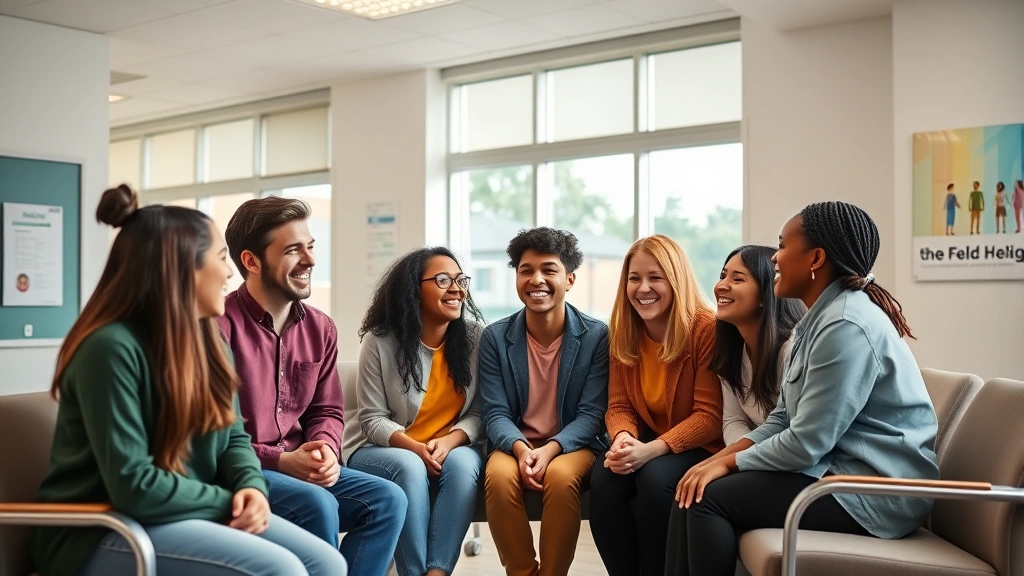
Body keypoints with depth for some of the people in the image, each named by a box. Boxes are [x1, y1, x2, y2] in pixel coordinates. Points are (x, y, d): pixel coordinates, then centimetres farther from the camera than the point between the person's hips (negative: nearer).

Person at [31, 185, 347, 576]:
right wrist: (230, 502, -16)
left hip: (186, 514, 8)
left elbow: (232, 436, 11)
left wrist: (251, 487, -11)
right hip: (104, 533, -8)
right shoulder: (111, 347, -21)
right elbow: (133, 486, -26)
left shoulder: (205, 338, 6)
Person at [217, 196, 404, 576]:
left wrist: (324, 451, -9)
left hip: (298, 467, 7)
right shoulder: (220, 325, -15)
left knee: (387, 499, -10)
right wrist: (279, 461, -21)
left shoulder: (320, 328, 8)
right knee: (317, 504, -31)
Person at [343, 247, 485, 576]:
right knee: (409, 467, -33)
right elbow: (372, 419, -9)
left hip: (451, 448, 2)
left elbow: (478, 412, -3)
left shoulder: (475, 336, -4)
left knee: (463, 463, -31)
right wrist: (416, 448, -25)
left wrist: (449, 441, -22)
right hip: (382, 450, -1)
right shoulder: (380, 341, -9)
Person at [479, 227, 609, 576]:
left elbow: (591, 414, -8)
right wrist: (520, 449, -25)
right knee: (499, 477, -32)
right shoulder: (495, 338, -1)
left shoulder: (596, 336, -5)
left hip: (572, 445, -1)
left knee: (560, 476, -35)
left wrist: (550, 449, -25)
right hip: (516, 445, 1)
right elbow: (495, 414, -4)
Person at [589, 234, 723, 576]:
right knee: (603, 479, -25)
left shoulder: (706, 328, -16)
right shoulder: (622, 332, 1)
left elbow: (710, 416, -18)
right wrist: (623, 439, -22)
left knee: (655, 478, -33)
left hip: (699, 447, -4)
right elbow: (619, 405, 2)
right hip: (645, 443, 4)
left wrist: (651, 449, -29)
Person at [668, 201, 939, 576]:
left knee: (709, 498, -15)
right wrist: (722, 458, -2)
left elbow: (807, 443, -23)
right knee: (695, 489, 2)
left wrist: (730, 463, -10)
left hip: (874, 491, -10)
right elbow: (782, 420, 12)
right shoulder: (820, 318, 13)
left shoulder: (847, 326, -21)